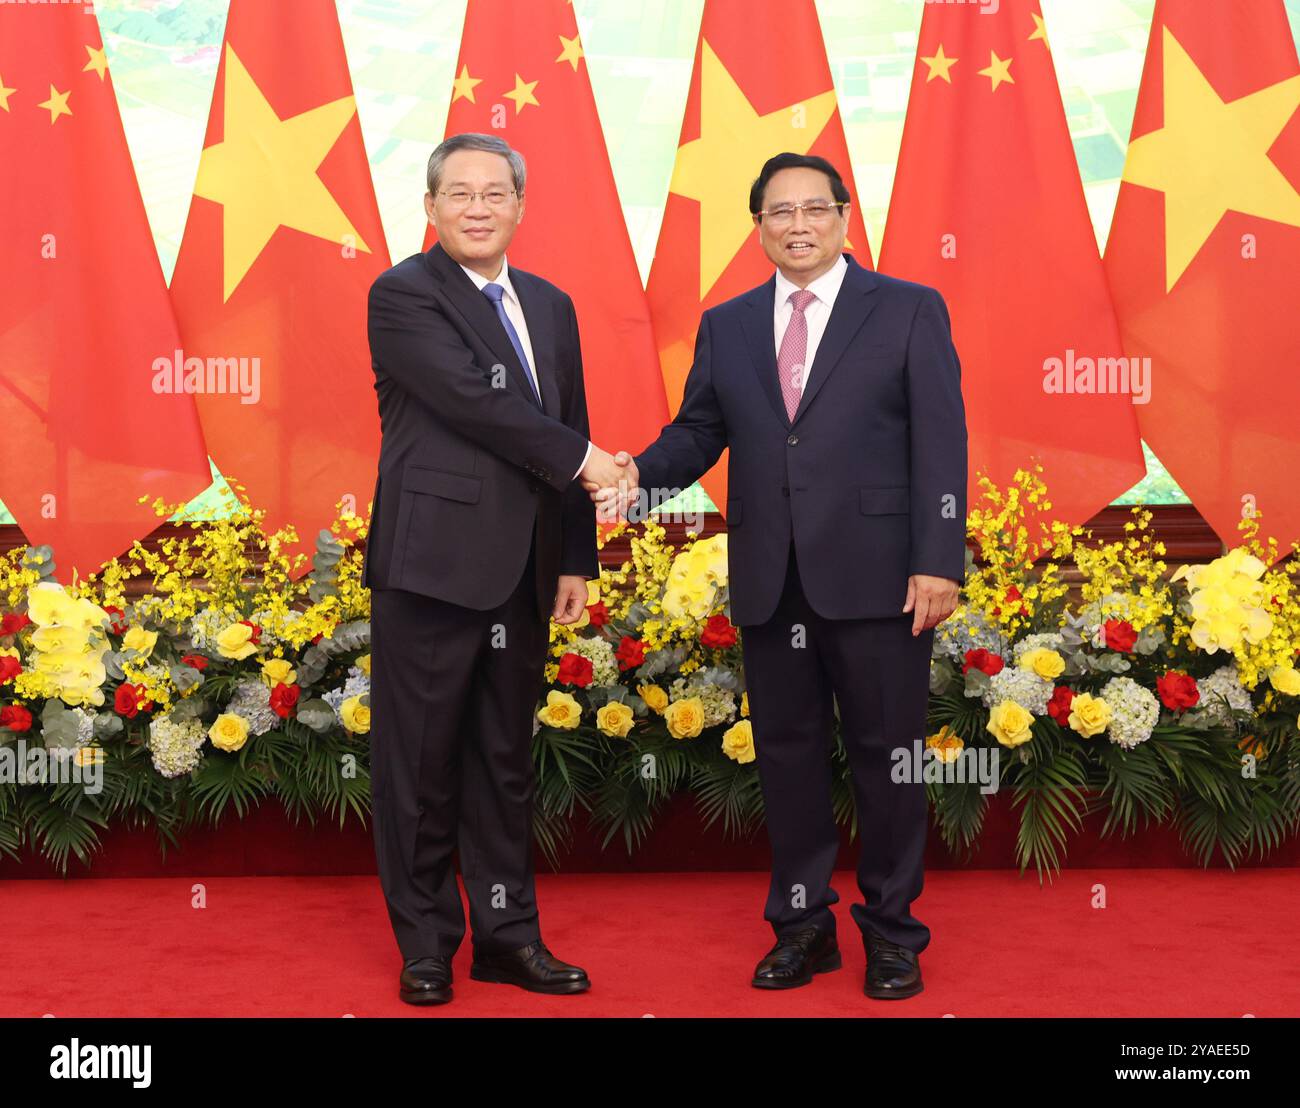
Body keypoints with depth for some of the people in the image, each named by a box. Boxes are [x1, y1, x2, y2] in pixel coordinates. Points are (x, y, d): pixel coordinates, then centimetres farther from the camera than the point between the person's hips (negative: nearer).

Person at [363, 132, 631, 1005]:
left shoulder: (551, 306, 15)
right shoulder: (403, 296, -6)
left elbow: (568, 435, 15)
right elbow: (474, 401, -17)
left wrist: (577, 561, 12)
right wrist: (580, 460, -10)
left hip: (523, 573, 6)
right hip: (434, 564, -6)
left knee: (506, 761, 13)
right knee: (421, 762, 3)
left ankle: (508, 936, 23)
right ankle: (427, 944, 16)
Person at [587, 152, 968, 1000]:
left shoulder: (909, 310, 2)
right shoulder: (726, 326, 13)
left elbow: (940, 444, -4)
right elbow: (697, 433, 11)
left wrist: (938, 563, -12)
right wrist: (639, 474, -11)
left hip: (874, 578, -3)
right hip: (770, 582, 4)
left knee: (886, 754, 4)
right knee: (788, 753, 10)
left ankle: (891, 930, 18)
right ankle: (802, 924, 23)